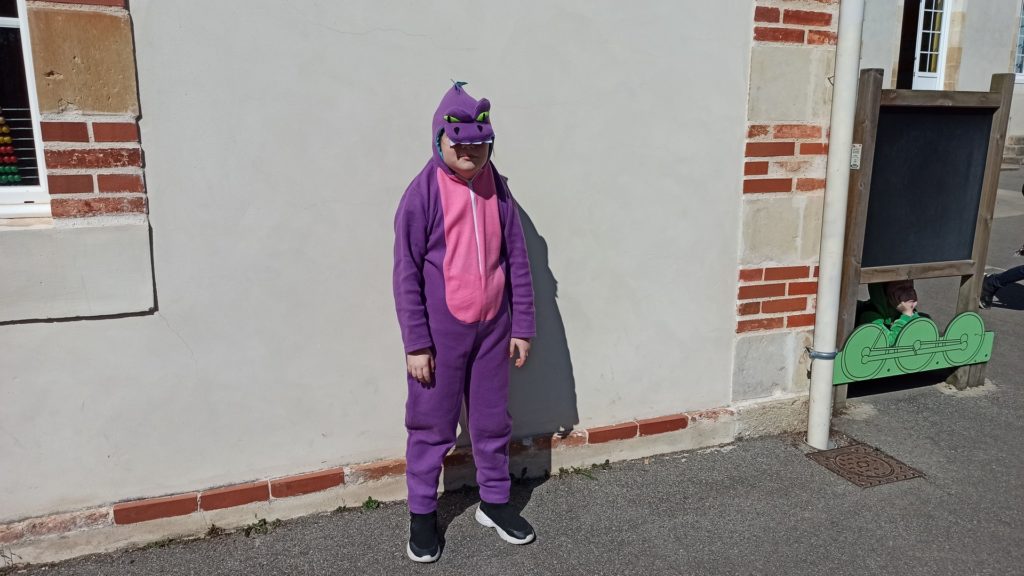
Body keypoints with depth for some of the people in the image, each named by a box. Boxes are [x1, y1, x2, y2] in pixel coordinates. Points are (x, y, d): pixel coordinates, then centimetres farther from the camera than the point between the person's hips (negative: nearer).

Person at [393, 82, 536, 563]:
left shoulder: (497, 189, 2)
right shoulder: (422, 193, -10)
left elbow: (517, 261, 5)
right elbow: (406, 274, -10)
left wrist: (522, 326, 4)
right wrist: (416, 343, -11)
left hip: (492, 329, 4)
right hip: (441, 333, -3)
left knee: (493, 420, 15)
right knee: (431, 426, 9)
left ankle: (494, 502, 33)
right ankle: (422, 514, 26)